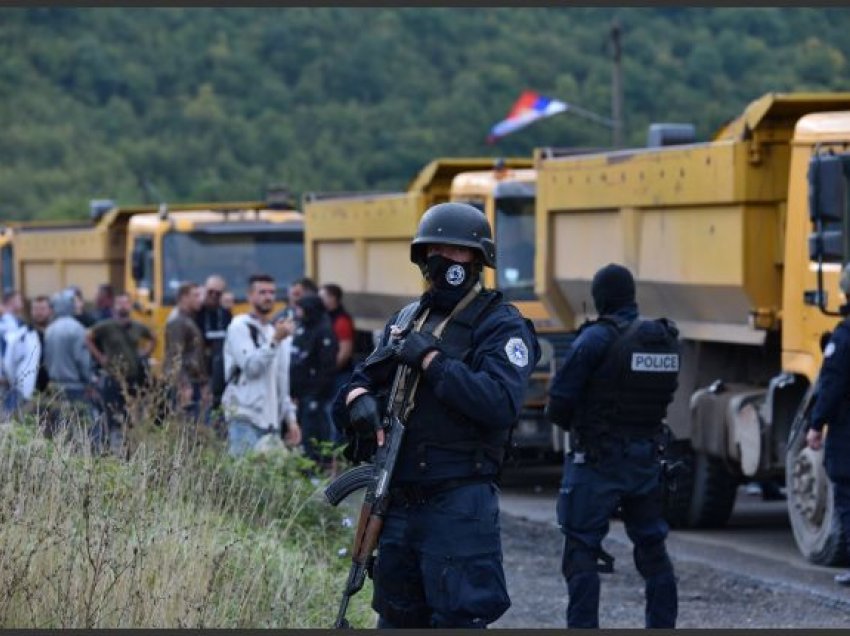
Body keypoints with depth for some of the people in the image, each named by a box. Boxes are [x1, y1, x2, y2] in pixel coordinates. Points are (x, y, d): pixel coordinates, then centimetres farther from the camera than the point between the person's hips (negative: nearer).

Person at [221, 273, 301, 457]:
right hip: (245, 419, -7)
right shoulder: (240, 326, -2)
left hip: (272, 421, 7)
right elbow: (251, 366, -15)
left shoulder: (278, 331, 20)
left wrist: (291, 419, 15)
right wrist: (275, 340, -21)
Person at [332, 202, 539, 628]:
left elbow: (502, 404, -20)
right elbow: (361, 382, 17)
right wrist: (358, 400, -7)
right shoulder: (405, 321, 17)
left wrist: (431, 361, -18)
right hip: (398, 500, 7)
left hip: (459, 506, -7)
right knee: (397, 619, 15)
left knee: (459, 617, -8)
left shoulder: (500, 325, -5)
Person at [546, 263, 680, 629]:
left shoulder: (596, 339, -14)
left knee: (582, 553, -3)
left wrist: (577, 425, 6)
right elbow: (660, 398, 10)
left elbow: (559, 405, -13)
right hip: (646, 460, 6)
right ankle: (663, 625, 21)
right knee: (652, 550, 16)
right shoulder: (666, 339, 3)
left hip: (597, 461, -6)